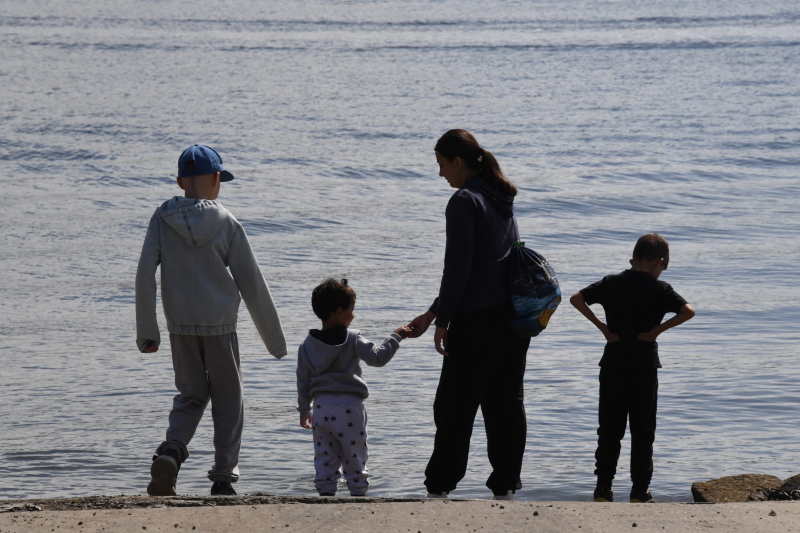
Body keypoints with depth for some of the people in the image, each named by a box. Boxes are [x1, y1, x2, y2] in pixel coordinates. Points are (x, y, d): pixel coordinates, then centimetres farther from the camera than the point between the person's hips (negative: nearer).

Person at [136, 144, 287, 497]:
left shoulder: (163, 218, 0)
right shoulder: (226, 223, -5)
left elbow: (144, 275, -6)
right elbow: (252, 285, -3)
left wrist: (146, 332, 0)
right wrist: (274, 339, 6)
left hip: (180, 328, 2)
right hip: (220, 326, -2)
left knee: (191, 395, 15)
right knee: (228, 399, 11)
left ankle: (171, 451, -11)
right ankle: (223, 477, 7)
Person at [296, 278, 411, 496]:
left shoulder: (307, 346, 6)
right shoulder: (352, 339, -7)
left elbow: (303, 382, 9)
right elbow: (377, 357, -11)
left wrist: (304, 410, 19)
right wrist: (395, 337, 1)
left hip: (322, 407, 3)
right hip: (349, 407, -3)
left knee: (324, 458, 8)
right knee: (355, 458, 5)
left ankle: (326, 493, 4)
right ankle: (358, 494, 7)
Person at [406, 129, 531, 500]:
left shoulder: (465, 201, -12)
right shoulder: (501, 199, 15)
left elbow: (458, 269, -15)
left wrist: (442, 322, -6)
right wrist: (431, 313, 21)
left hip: (480, 320, -8)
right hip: (516, 316, 8)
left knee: (454, 405, 0)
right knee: (506, 401, 10)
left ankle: (439, 488, 4)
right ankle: (506, 487, 12)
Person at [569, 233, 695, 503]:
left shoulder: (611, 283, 3)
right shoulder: (659, 289, -5)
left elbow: (576, 299, -3)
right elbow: (688, 311, -17)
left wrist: (602, 327, -2)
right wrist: (657, 330, -9)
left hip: (613, 365, 2)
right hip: (645, 366, -2)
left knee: (610, 429, 8)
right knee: (643, 430, 7)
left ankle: (603, 486, 5)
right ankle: (640, 489, 7)